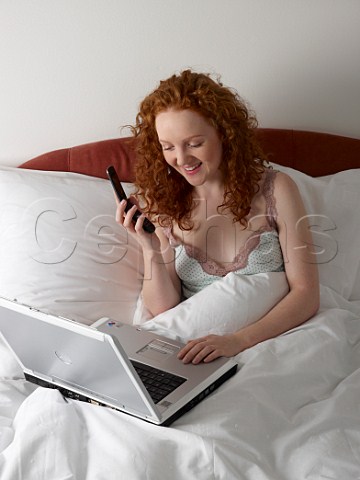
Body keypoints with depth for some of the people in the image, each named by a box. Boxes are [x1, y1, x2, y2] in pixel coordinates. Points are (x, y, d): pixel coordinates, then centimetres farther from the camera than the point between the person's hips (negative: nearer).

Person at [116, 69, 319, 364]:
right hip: (195, 353, 1)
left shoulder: (274, 190, -4)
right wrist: (151, 253, -15)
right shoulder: (164, 203, 3)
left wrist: (238, 340, -21)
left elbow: (306, 294, -7)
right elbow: (163, 310, 3)